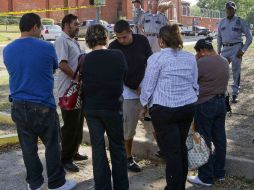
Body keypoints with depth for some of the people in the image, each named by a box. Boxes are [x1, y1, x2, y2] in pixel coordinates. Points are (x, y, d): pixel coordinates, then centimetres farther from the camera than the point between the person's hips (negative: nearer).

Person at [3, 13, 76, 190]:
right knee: (52, 146, 9)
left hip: (19, 106, 4)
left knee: (28, 147, 12)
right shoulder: (47, 47, -10)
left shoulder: (8, 50, 2)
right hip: (43, 106, -4)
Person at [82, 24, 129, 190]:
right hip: (113, 107, -1)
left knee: (98, 148, 10)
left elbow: (83, 83, 1)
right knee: (118, 148, 13)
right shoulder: (118, 56, -11)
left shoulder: (85, 60, -10)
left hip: (91, 109, 1)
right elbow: (125, 77, 3)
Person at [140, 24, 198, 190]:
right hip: (188, 107, 5)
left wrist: (144, 107, 6)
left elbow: (148, 86, -7)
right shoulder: (190, 58, 7)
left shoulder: (157, 58, -9)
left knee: (171, 151, 0)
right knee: (182, 147, 16)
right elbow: (195, 85, 14)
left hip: (164, 109, -5)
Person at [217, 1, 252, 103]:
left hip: (236, 48, -4)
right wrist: (219, 50, 11)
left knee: (236, 72, 0)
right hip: (225, 49, 4)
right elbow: (219, 37, 19)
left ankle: (235, 95, 9)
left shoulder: (240, 22, -1)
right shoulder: (222, 22, 11)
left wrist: (243, 50, -10)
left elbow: (249, 37, -1)